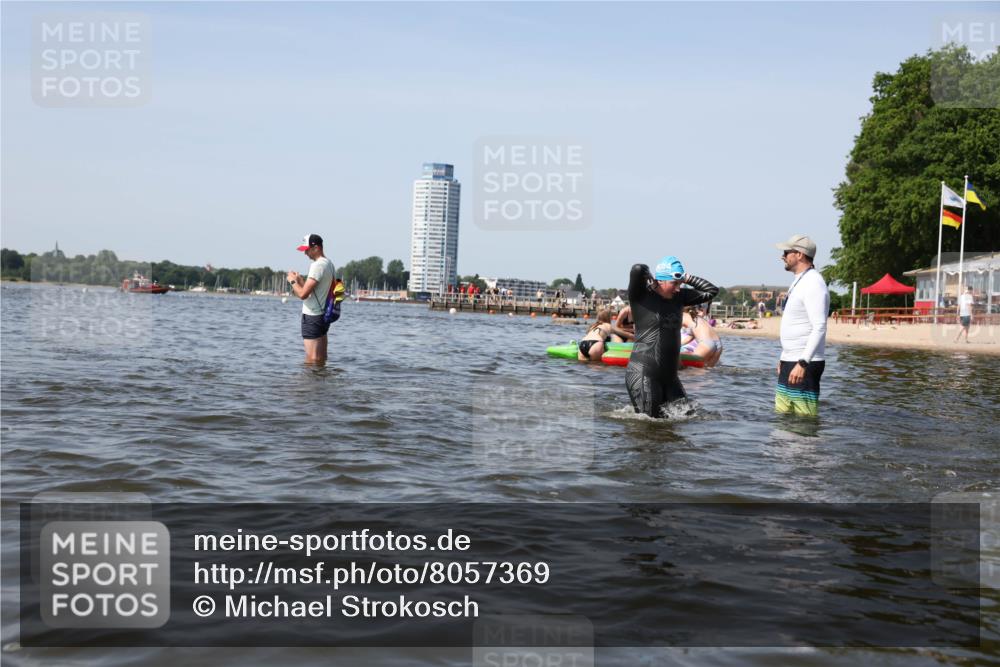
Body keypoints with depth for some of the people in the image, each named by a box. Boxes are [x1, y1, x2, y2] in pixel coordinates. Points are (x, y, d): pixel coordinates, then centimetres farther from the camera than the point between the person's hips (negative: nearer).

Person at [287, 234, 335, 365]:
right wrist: (300, 280, 12)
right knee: (321, 360, 13)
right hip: (323, 314, 10)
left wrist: (293, 281, -6)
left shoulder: (317, 265, -17)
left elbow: (303, 294, -22)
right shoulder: (329, 264, 12)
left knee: (312, 361, -7)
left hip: (312, 317, -10)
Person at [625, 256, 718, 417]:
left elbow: (712, 291, 14)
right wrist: (651, 281, -7)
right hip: (643, 373, -7)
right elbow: (638, 269, -26)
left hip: (669, 375, 7)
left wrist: (687, 278, 6)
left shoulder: (678, 298, 11)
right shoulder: (640, 296, -7)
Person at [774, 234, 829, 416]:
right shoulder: (799, 282, 17)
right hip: (790, 361, 10)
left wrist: (802, 363, -29)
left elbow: (819, 328, -23)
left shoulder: (813, 283, -15)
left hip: (804, 365, -10)